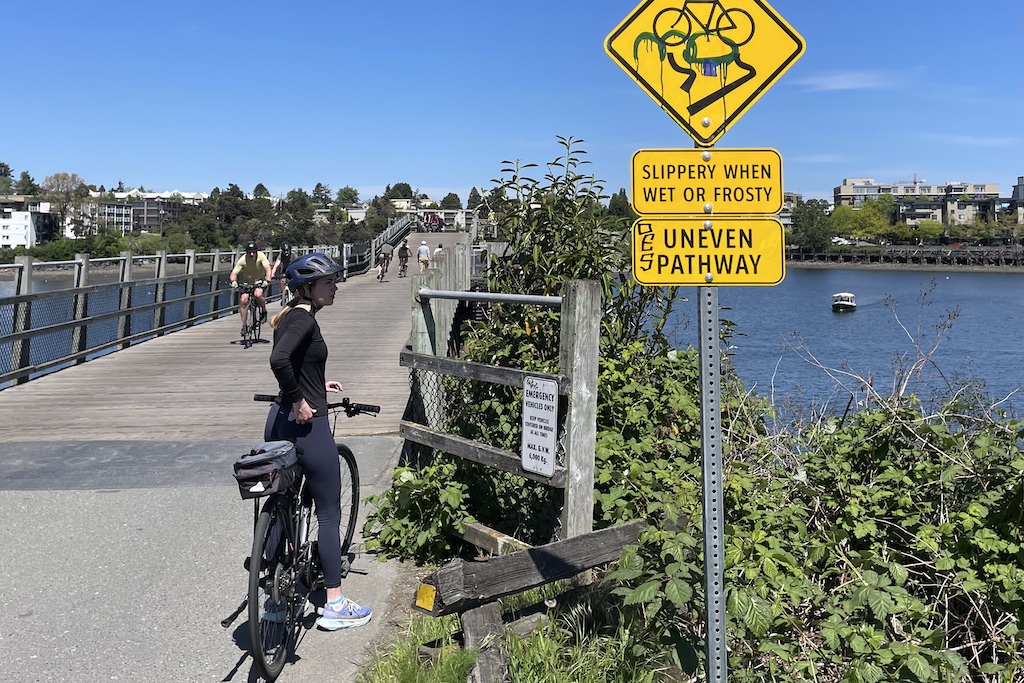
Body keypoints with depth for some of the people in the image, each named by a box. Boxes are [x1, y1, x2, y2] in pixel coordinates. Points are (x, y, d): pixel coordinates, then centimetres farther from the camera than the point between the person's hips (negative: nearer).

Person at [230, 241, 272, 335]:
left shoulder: (261, 256, -20)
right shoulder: (242, 260, -19)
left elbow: (267, 268, -30)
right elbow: (234, 273, -22)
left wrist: (267, 280, -46)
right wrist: (233, 281, -44)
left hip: (260, 281, -2)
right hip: (247, 282, 2)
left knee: (257, 295, -32)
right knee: (243, 301, -15)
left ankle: (264, 311, -2)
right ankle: (244, 325, -1)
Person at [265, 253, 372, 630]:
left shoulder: (289, 316, 11)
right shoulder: (304, 318, -17)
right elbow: (279, 360, -33)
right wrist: (299, 401, -23)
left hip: (279, 422, 10)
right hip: (307, 424, -9)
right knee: (329, 514, 1)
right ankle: (335, 605, 9)